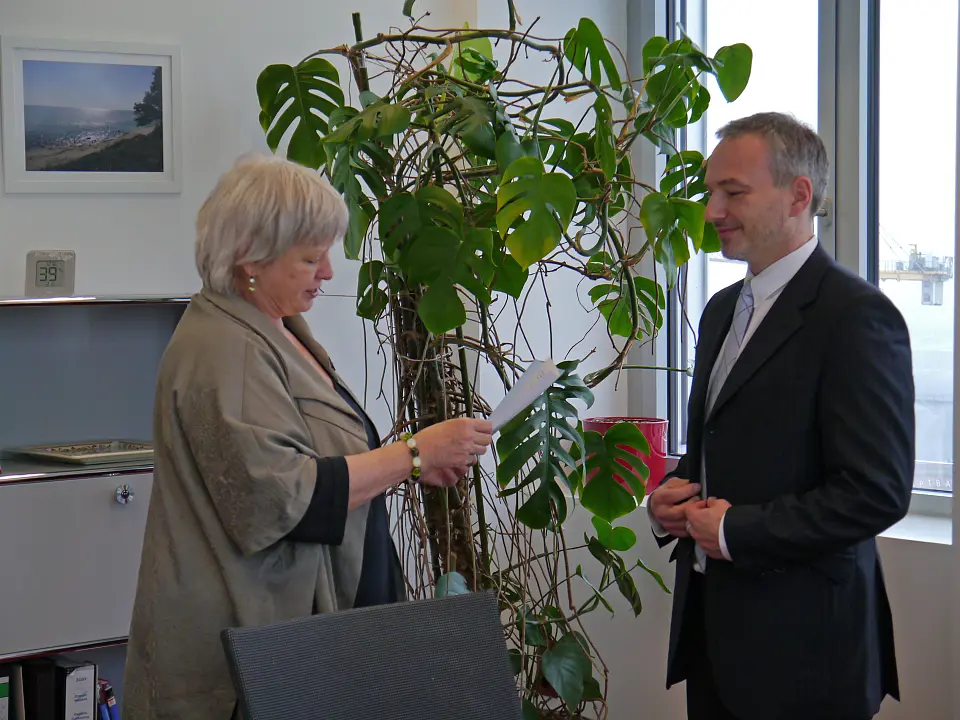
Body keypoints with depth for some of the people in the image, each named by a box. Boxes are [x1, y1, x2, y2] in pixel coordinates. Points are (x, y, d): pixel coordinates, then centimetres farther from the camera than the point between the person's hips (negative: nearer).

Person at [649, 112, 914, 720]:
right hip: (712, 621, 8)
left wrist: (736, 531, -16)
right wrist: (671, 497, 3)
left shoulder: (856, 316, -15)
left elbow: (878, 492, -20)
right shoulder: (723, 310, 13)